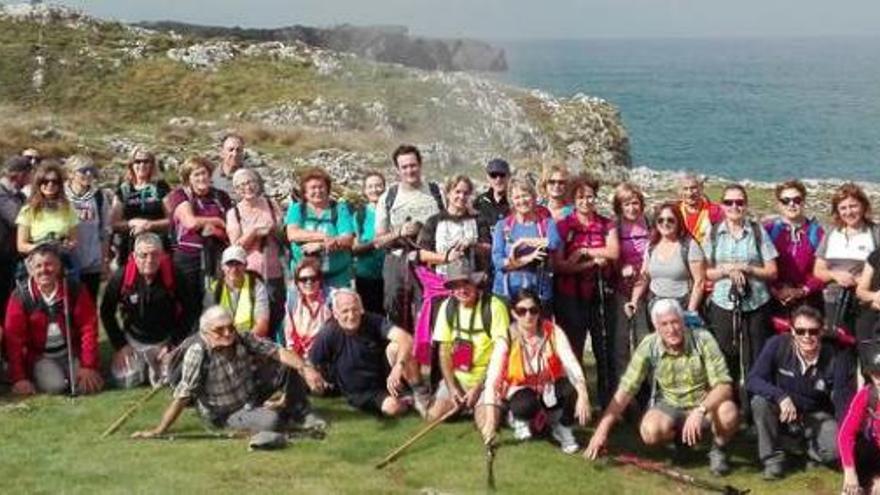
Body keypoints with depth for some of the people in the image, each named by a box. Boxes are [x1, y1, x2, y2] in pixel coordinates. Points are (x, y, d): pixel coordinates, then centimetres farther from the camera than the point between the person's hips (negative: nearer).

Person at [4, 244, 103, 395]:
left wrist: (89, 366, -16)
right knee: (55, 386, -26)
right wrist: (19, 378, -17)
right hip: (39, 356, -1)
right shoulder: (20, 297, -13)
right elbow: (14, 339, -13)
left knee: (87, 385, -19)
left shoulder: (75, 291, -10)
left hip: (72, 353, 1)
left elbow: (88, 327, -9)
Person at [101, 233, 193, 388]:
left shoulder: (174, 276, -21)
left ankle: (156, 369, 30)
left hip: (164, 340, -1)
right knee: (127, 381, -4)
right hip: (133, 340, 1)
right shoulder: (121, 277, -19)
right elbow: (107, 312, -5)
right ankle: (141, 366, 31)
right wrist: (119, 345, -6)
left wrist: (173, 344, -11)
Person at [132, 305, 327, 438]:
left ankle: (301, 413, 9)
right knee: (271, 421, -31)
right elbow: (182, 396, -28)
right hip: (228, 414, -5)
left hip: (251, 392, 5)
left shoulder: (243, 339, -15)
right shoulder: (198, 354, -29)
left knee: (290, 366, -12)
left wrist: (305, 368, -36)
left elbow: (279, 352, -20)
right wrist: (159, 430, -29)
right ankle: (284, 414, 7)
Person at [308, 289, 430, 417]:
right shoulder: (328, 335, -19)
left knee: (396, 347, -28)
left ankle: (421, 394, -13)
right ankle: (407, 402, 4)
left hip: (386, 379, 1)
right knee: (391, 406, -32)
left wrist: (398, 367, -46)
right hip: (361, 394, -1)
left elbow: (406, 339, -32)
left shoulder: (373, 321, -17)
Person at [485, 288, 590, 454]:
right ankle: (518, 417, 5)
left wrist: (583, 395, -50)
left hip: (550, 387, 1)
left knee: (575, 389, -31)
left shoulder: (553, 332, -18)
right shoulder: (507, 338, -20)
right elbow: (493, 378, -27)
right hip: (522, 389, -1)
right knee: (526, 405, -36)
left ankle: (562, 427, 1)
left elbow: (571, 363, -31)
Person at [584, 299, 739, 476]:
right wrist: (601, 431, -17)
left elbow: (724, 386, -22)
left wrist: (700, 411, -40)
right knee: (650, 431, -30)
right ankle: (680, 438, 7)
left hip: (705, 403, -2)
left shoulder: (702, 340, -19)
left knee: (728, 413, -34)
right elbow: (625, 391, -12)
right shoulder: (648, 346, -15)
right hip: (669, 406, 2)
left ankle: (718, 449, 0)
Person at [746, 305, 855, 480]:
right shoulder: (777, 345, -20)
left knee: (836, 448, -30)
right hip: (783, 414, 1)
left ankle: (812, 449, 8)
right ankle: (773, 458, -11)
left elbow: (844, 403, -18)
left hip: (817, 417, -1)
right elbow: (753, 380, -24)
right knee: (760, 401, -31)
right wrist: (781, 397, -40)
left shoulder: (836, 358, -20)